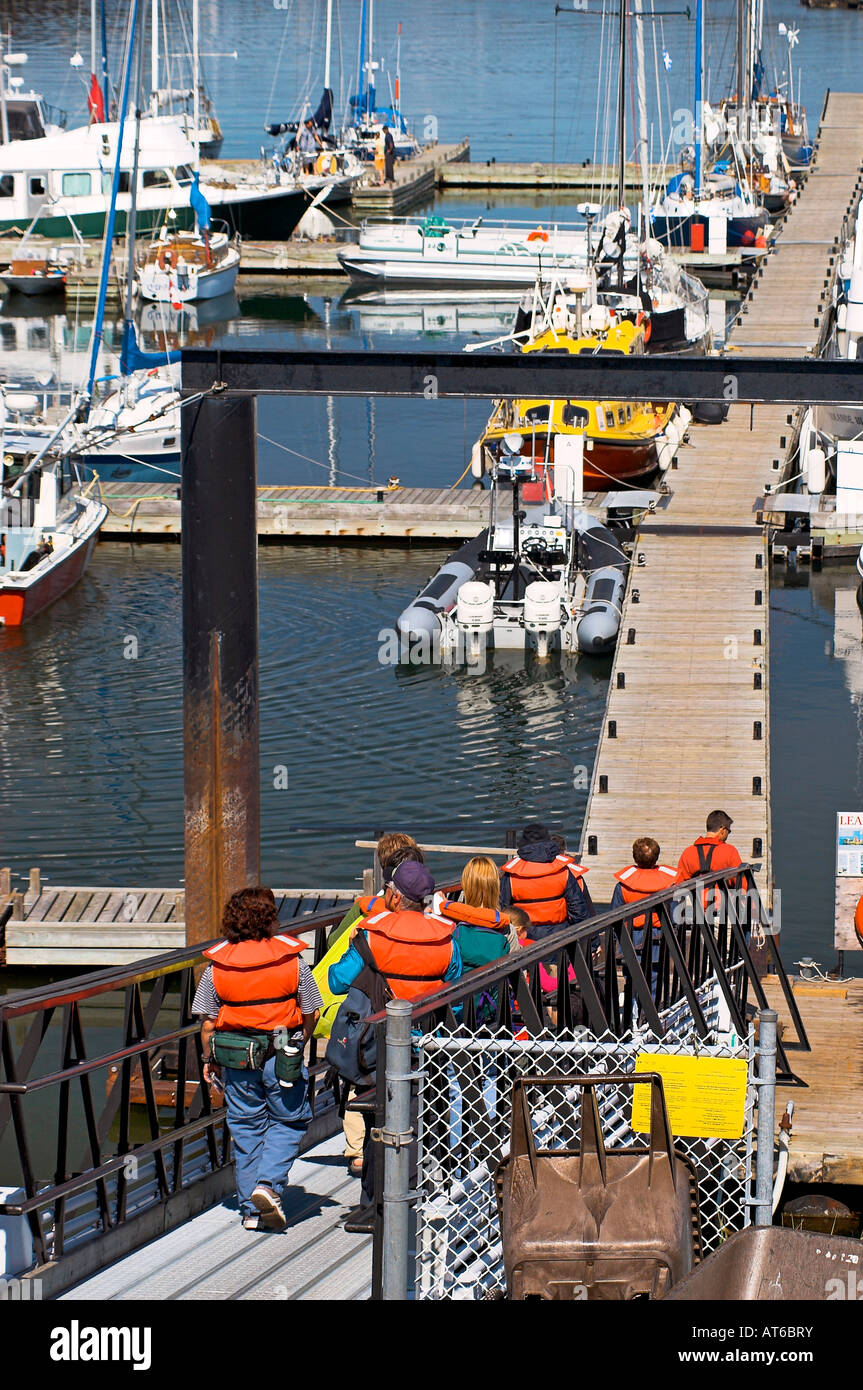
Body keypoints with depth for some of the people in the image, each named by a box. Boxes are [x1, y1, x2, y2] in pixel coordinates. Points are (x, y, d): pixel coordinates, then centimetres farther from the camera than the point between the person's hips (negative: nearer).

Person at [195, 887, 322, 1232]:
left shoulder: (217, 965, -5)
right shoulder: (292, 960, -8)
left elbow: (207, 1023, -2)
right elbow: (310, 1013, -1)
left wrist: (210, 1061, 12)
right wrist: (300, 1044, 18)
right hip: (283, 1052, -2)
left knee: (246, 1126, 12)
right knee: (289, 1120, 14)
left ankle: (252, 1210, 14)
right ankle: (269, 1184, -7)